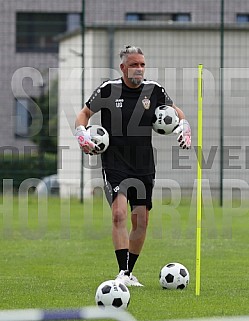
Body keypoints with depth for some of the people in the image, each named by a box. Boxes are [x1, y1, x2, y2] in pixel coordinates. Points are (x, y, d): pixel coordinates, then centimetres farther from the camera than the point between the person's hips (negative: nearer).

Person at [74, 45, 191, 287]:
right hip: (114, 165, -4)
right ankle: (122, 272, -20)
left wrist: (184, 127, 1)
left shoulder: (154, 90, 1)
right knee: (119, 214, -20)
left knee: (141, 221, 5)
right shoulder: (108, 90, -6)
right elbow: (84, 114, 8)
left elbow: (175, 111, 19)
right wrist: (82, 135, -9)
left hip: (144, 167, 4)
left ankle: (129, 272, 19)